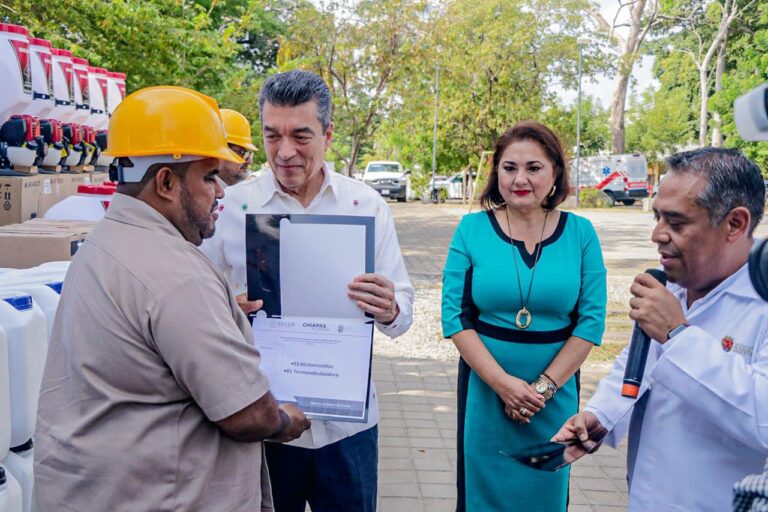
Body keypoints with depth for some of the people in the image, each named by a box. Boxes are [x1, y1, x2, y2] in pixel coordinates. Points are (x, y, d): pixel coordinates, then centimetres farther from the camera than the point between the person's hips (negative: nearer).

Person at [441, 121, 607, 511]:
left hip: (556, 394, 1)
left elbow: (592, 319, -4)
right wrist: (503, 383, -16)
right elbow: (454, 314, -8)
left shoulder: (580, 233, -3)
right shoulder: (472, 229, -6)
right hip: (484, 389, -1)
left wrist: (544, 386, -11)